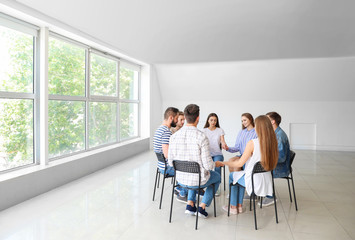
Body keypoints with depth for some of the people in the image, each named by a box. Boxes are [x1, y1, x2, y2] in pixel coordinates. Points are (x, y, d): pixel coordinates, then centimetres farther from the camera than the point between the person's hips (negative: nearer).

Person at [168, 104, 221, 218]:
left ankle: (190, 204, 27)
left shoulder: (174, 136, -10)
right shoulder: (202, 137, -23)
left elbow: (171, 162, -2)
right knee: (217, 176, 28)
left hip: (180, 179, 4)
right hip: (198, 180, -4)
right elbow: (207, 165, -21)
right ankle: (202, 207, 22)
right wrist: (214, 165, 4)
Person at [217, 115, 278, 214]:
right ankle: (240, 206, 36)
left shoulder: (252, 143, -24)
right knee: (241, 174, 31)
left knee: (232, 175, 23)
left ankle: (233, 207, 33)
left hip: (254, 181, -6)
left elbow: (239, 163, -16)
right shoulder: (273, 142, -5)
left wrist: (222, 163, -3)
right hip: (267, 180, 6)